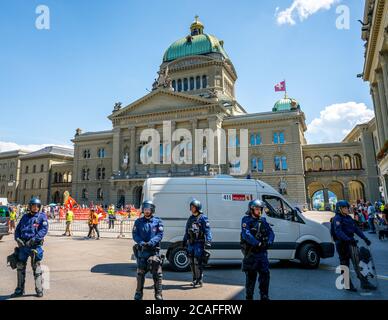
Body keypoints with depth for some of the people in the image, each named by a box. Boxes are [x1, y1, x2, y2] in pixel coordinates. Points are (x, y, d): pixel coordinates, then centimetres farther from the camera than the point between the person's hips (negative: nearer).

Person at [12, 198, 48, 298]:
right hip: (23, 245, 5)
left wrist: (33, 239, -20)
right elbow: (17, 229, 16)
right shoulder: (25, 217, 15)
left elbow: (44, 229, -12)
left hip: (35, 245, -5)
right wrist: (17, 239, -2)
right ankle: (19, 289, 26)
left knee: (36, 267, 0)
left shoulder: (42, 216, -1)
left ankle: (39, 290, 11)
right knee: (20, 267, 11)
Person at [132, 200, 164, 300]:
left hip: (154, 250, -2)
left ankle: (158, 294, 11)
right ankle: (139, 294, 28)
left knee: (157, 273, -2)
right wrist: (141, 242, -19)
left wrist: (151, 242, -22)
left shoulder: (158, 221, 2)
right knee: (140, 273, 12)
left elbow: (160, 235, -6)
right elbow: (135, 235, 0)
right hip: (141, 250, 2)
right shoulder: (138, 222, 7)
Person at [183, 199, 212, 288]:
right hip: (191, 243, 7)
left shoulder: (203, 218, -7)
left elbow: (208, 231, -11)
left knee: (198, 262, -8)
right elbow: (186, 232, 20)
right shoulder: (190, 219, 14)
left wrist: (208, 243, -19)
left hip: (199, 244, -7)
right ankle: (195, 279, 24)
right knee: (192, 262, 11)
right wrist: (185, 243, 20)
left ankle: (199, 280, 2)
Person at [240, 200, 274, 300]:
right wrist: (258, 244, -27)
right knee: (251, 276, 6)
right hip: (250, 253, -4)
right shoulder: (246, 220, -7)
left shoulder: (263, 220, 11)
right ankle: (249, 297, 21)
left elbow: (271, 232, 6)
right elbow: (246, 235, -20)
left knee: (265, 274, 5)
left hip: (262, 252, 5)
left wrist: (269, 242, -13)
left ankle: (264, 296, 19)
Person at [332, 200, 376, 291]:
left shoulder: (348, 218, 13)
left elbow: (356, 229, 15)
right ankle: (348, 285, 13)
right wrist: (348, 239, -39)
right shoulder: (337, 218, -13)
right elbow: (338, 232, -26)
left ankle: (364, 283, 16)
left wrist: (365, 238, 6)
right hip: (342, 244, -8)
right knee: (345, 264, 3)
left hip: (351, 242, 8)